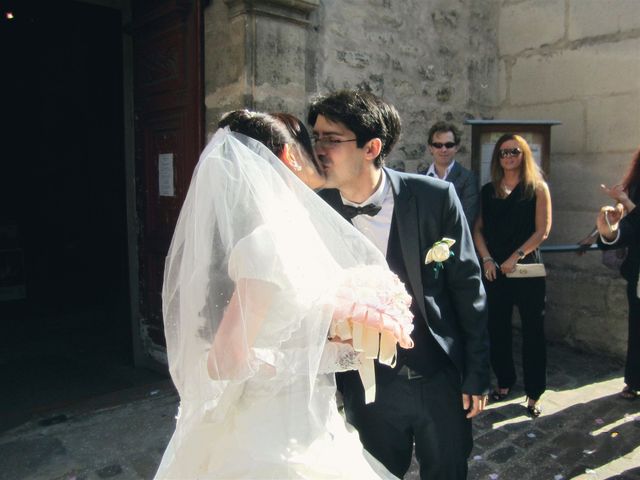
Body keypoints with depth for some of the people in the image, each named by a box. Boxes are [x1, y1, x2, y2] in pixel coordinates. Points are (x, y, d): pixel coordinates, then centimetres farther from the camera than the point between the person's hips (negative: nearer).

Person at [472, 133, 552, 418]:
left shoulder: (537, 188, 2)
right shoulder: (488, 191, 11)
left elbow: (542, 231, -5)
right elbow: (478, 229, 8)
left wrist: (514, 258, -11)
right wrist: (487, 259, -5)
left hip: (526, 269, -3)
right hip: (494, 271, 3)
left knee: (533, 330, 1)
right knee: (497, 329, 9)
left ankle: (534, 393, 12)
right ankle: (504, 383, 25)